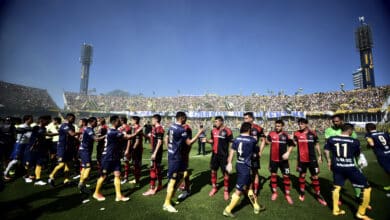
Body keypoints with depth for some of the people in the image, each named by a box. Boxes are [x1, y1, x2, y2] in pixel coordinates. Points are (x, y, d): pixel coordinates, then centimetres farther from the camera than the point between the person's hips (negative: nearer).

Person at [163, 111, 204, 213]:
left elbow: (166, 139, 15)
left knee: (181, 173, 21)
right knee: (173, 179, 0)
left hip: (172, 154, 10)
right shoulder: (181, 129, -21)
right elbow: (189, 142, -18)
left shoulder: (172, 126, 7)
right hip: (176, 156, -10)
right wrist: (199, 133, -11)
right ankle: (167, 204, 12)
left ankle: (171, 193, 32)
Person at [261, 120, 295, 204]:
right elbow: (267, 142, -7)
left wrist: (288, 153, -8)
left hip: (283, 159, 0)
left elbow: (291, 145, 4)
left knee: (286, 176, 4)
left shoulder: (285, 135, -3)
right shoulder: (271, 134, -4)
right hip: (273, 159, 0)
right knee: (273, 175, 11)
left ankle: (287, 194, 22)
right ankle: (274, 193, 28)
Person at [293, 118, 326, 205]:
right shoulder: (297, 134, -4)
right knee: (302, 175, 14)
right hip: (301, 159, 0)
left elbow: (317, 145, 7)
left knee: (315, 177, 6)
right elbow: (294, 144, -8)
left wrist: (320, 155, 7)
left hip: (312, 159, 0)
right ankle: (302, 192, 30)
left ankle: (318, 195, 21)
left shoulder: (312, 133, -2)